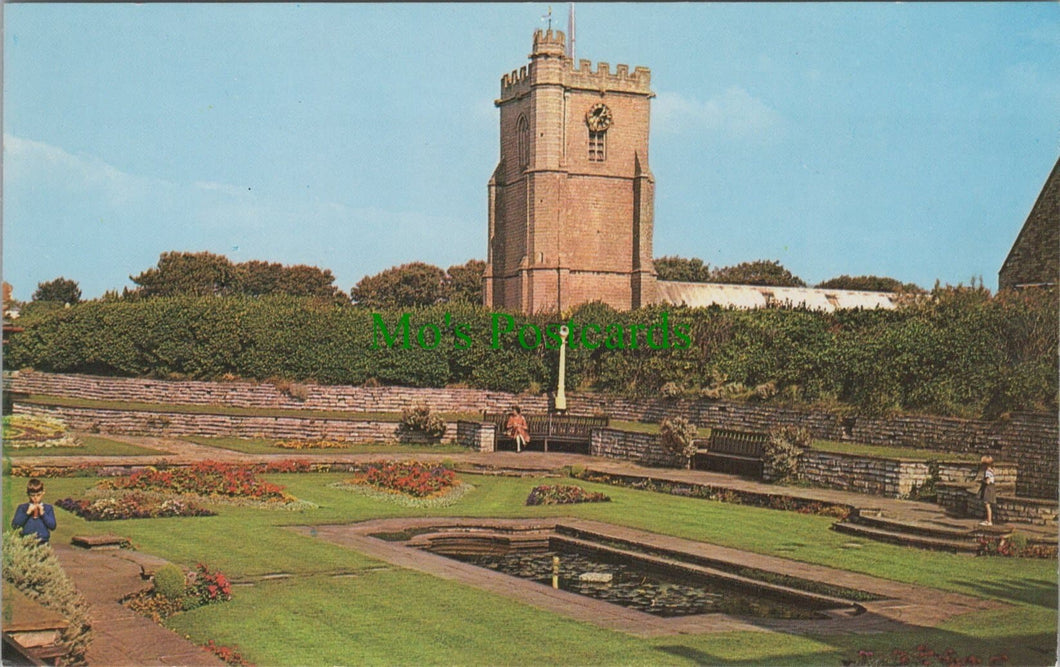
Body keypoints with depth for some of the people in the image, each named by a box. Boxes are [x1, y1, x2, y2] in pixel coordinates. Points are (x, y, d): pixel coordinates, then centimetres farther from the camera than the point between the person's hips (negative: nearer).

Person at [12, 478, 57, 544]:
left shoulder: (48, 508, 7)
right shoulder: (22, 508, 7)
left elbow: (52, 526, -2)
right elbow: (14, 525, -4)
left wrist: (42, 513, -9)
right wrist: (27, 512, -9)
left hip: (43, 542, 0)